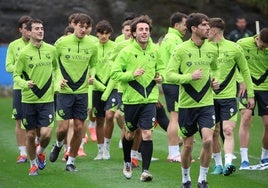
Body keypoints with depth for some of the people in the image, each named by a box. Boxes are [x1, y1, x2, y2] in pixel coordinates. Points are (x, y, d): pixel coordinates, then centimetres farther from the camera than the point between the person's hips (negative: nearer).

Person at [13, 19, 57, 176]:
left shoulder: (51, 50, 2)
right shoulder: (24, 53, -5)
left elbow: (56, 68, 19)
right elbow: (16, 75, -1)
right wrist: (25, 83, -20)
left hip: (47, 99, 1)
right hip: (28, 99, -1)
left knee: (46, 133, -12)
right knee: (30, 135, 5)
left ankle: (41, 152, 21)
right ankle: (33, 164, 25)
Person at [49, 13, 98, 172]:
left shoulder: (92, 46, 2)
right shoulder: (62, 43, -6)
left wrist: (92, 76, -3)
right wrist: (59, 78, -8)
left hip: (82, 91, 2)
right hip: (65, 91, -2)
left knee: (79, 128, 2)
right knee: (63, 127, -8)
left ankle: (71, 161, 15)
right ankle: (58, 145, 27)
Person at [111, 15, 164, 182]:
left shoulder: (155, 50, 3)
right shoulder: (126, 52, -8)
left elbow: (160, 68, 21)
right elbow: (115, 74, -8)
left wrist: (160, 76, 1)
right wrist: (132, 74, -21)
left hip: (150, 99, 1)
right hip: (131, 98, -1)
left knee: (147, 134, -10)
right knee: (130, 133, 14)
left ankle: (145, 170, -7)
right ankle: (127, 163, 39)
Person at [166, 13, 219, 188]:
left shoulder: (212, 50, 5)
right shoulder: (181, 49, -7)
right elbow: (169, 75, -9)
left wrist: (215, 80, 5)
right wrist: (189, 77, -21)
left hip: (206, 103, 2)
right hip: (186, 103, -2)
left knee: (208, 140, -14)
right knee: (188, 144, 6)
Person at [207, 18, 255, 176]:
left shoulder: (234, 48, -2)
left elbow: (245, 71, 6)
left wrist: (250, 94, 6)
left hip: (228, 97, -3)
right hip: (209, 97, 3)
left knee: (228, 131, -14)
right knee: (214, 133, 6)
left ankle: (228, 163, -21)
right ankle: (218, 164, 17)